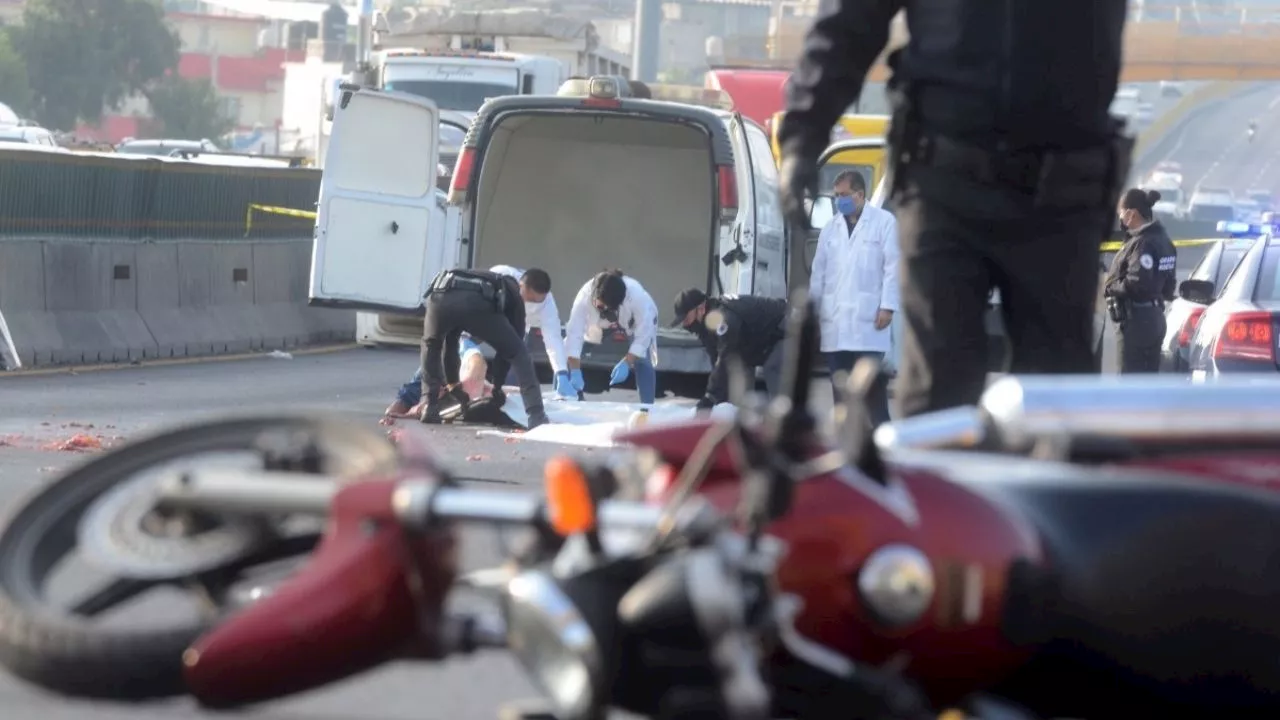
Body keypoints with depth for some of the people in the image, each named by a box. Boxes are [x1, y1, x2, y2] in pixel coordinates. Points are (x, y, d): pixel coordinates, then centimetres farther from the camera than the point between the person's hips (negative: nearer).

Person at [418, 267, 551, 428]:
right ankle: (536, 417, 6)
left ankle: (430, 407, 25)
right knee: (519, 354, 17)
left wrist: (452, 383, 55)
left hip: (441, 295, 3)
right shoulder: (512, 291, 39)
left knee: (431, 346, 36)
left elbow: (449, 341, 50)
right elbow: (509, 346, 35)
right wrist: (497, 386, 45)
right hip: (477, 302, -3)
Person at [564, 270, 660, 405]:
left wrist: (626, 363, -43)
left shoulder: (638, 296, -44)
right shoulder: (585, 296, -41)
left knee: (643, 362, -23)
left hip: (641, 320, -2)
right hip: (601, 323, 2)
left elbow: (643, 336, -36)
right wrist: (575, 372, -48)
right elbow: (575, 333, -42)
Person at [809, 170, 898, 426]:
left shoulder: (884, 221, 2)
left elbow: (893, 266, -3)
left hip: (868, 318, -4)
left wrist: (888, 306, -10)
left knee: (873, 384, -7)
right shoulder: (831, 227, 16)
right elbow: (819, 270, 15)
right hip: (835, 319, 5)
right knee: (840, 384, 4)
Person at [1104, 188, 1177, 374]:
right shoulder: (1162, 240, 12)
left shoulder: (1142, 243, -19)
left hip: (1136, 319, -10)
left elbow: (1136, 284, -27)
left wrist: (1110, 286, -12)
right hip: (1155, 317, 10)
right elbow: (1168, 284, 18)